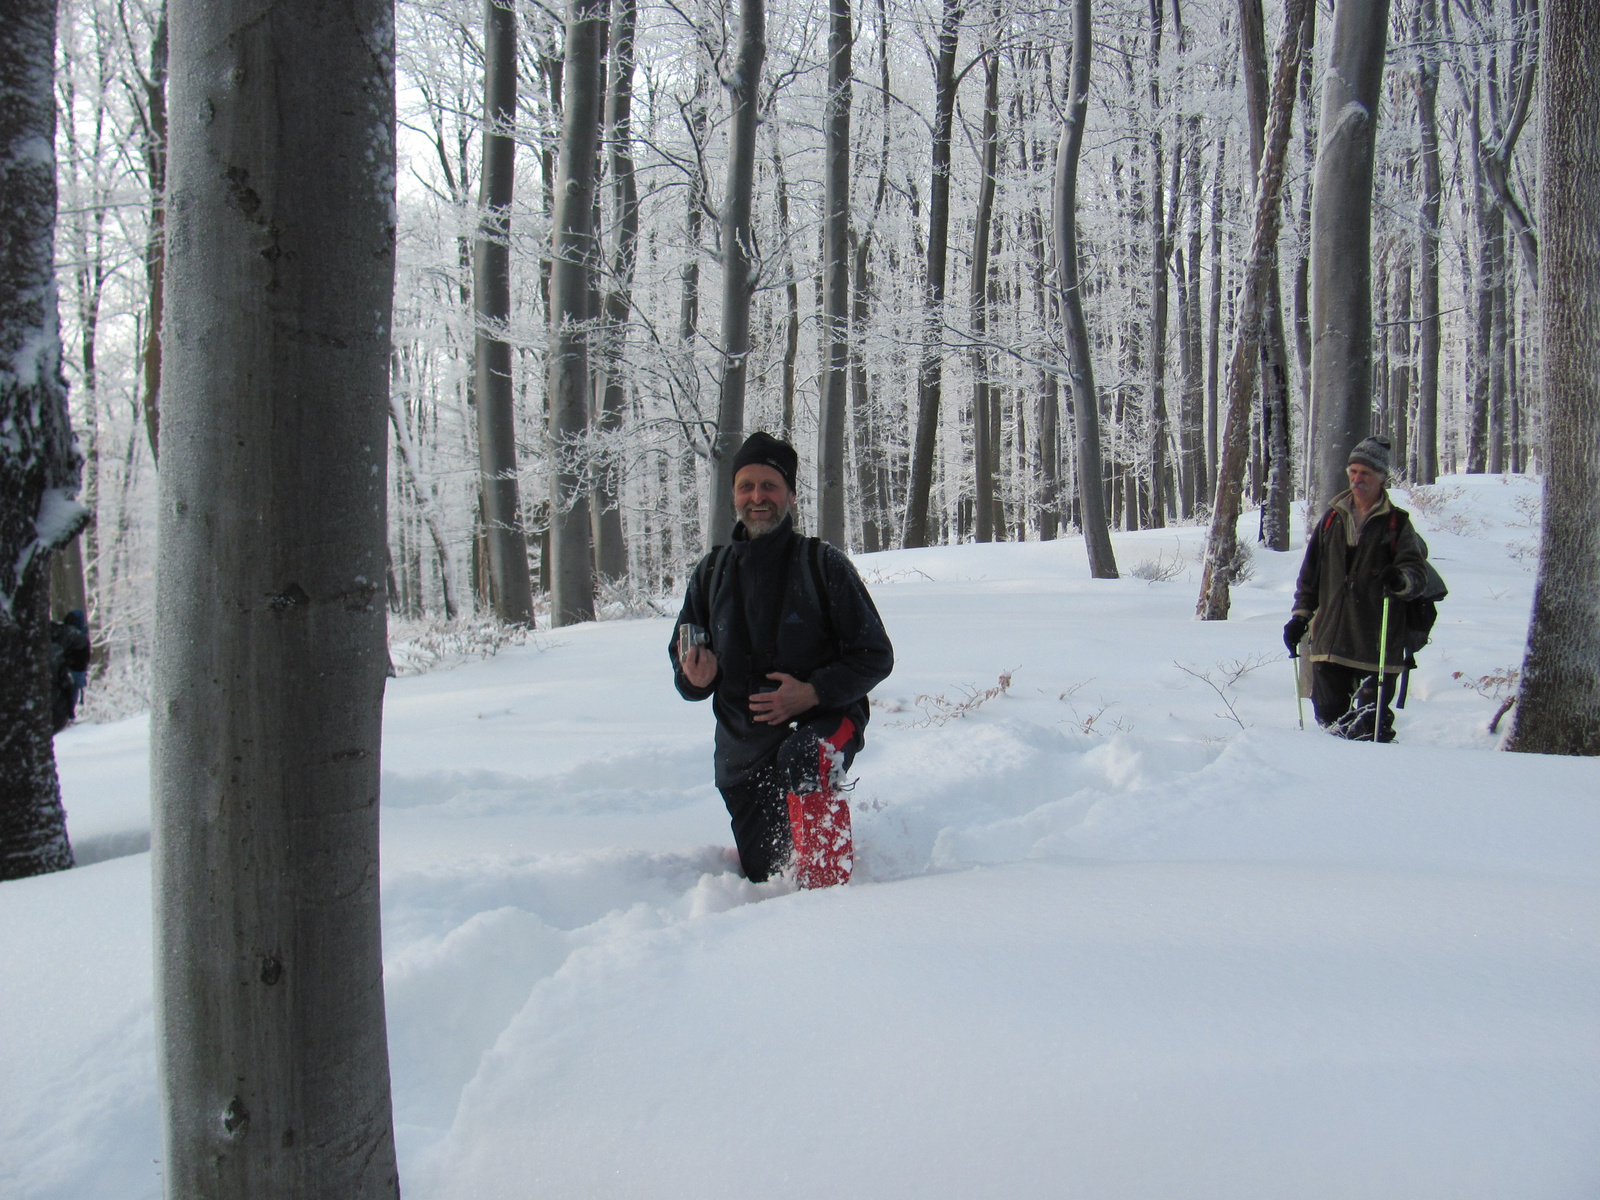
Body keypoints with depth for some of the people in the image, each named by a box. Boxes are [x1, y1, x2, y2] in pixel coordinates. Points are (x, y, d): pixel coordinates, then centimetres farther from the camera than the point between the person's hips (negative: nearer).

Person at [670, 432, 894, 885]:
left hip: (825, 722, -4)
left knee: (802, 759, -40)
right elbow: (682, 662, 11)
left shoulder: (823, 564, -6)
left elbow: (875, 656, -6)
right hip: (743, 746, 4)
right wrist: (695, 677, -13)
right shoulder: (712, 573, 5)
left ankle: (830, 891, -29)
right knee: (763, 878, 10)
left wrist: (813, 692, -21)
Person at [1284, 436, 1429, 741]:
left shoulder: (1397, 523, 4)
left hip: (1376, 642, -3)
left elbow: (1417, 569, -5)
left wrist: (1402, 579, -28)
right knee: (1329, 714, 5)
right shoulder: (1332, 518, 14)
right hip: (1330, 638, 3)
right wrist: (1301, 614, 12)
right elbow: (1310, 571, 19)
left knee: (1370, 723, -5)